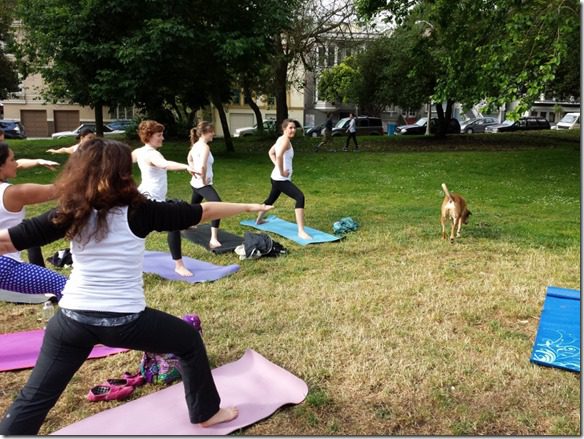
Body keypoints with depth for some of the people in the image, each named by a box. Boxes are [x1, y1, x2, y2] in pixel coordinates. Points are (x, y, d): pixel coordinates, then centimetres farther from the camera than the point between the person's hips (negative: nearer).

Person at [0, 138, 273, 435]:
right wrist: (248, 207, 9)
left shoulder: (69, 213, 0)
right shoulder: (138, 211, -8)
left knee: (35, 397, 16)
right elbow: (202, 212, -2)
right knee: (190, 341, 20)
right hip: (125, 320, -3)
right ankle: (206, 412, 35)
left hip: (72, 319, 3)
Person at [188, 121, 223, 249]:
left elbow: (189, 159, 28)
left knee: (194, 206, 31)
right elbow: (202, 166, -33)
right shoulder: (204, 147, -19)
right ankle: (213, 240, -34)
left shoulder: (196, 145, 9)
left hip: (195, 183, 10)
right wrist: (204, 180, -19)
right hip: (203, 184, -10)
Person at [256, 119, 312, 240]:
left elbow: (271, 152, 27)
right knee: (300, 197, -21)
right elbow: (279, 156, -33)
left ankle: (259, 219, 53)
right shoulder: (285, 140, -16)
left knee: (272, 198, 31)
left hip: (276, 177, 11)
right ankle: (301, 231, -25)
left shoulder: (280, 139, 13)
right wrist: (281, 171, -22)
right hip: (281, 179, -11)